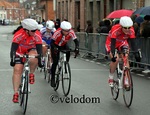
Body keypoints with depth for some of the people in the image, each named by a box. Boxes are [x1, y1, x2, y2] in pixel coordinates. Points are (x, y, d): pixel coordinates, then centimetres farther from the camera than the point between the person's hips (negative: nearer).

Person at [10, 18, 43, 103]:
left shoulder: (37, 35, -26)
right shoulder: (18, 35, -30)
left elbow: (39, 49, -24)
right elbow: (13, 48, -31)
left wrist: (40, 60, -31)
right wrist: (12, 59, -40)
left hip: (31, 51, 1)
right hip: (20, 52, 0)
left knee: (33, 59, -35)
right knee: (17, 70, -15)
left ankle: (31, 74, -5)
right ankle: (16, 93, -8)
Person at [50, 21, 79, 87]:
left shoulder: (71, 32, -28)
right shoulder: (57, 32, -35)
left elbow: (76, 41, -26)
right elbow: (52, 42, -33)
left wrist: (76, 48, -45)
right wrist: (55, 48, -52)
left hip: (63, 45, 3)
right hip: (56, 46, -3)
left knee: (68, 51, -29)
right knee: (55, 62, -10)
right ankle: (53, 78, 1)